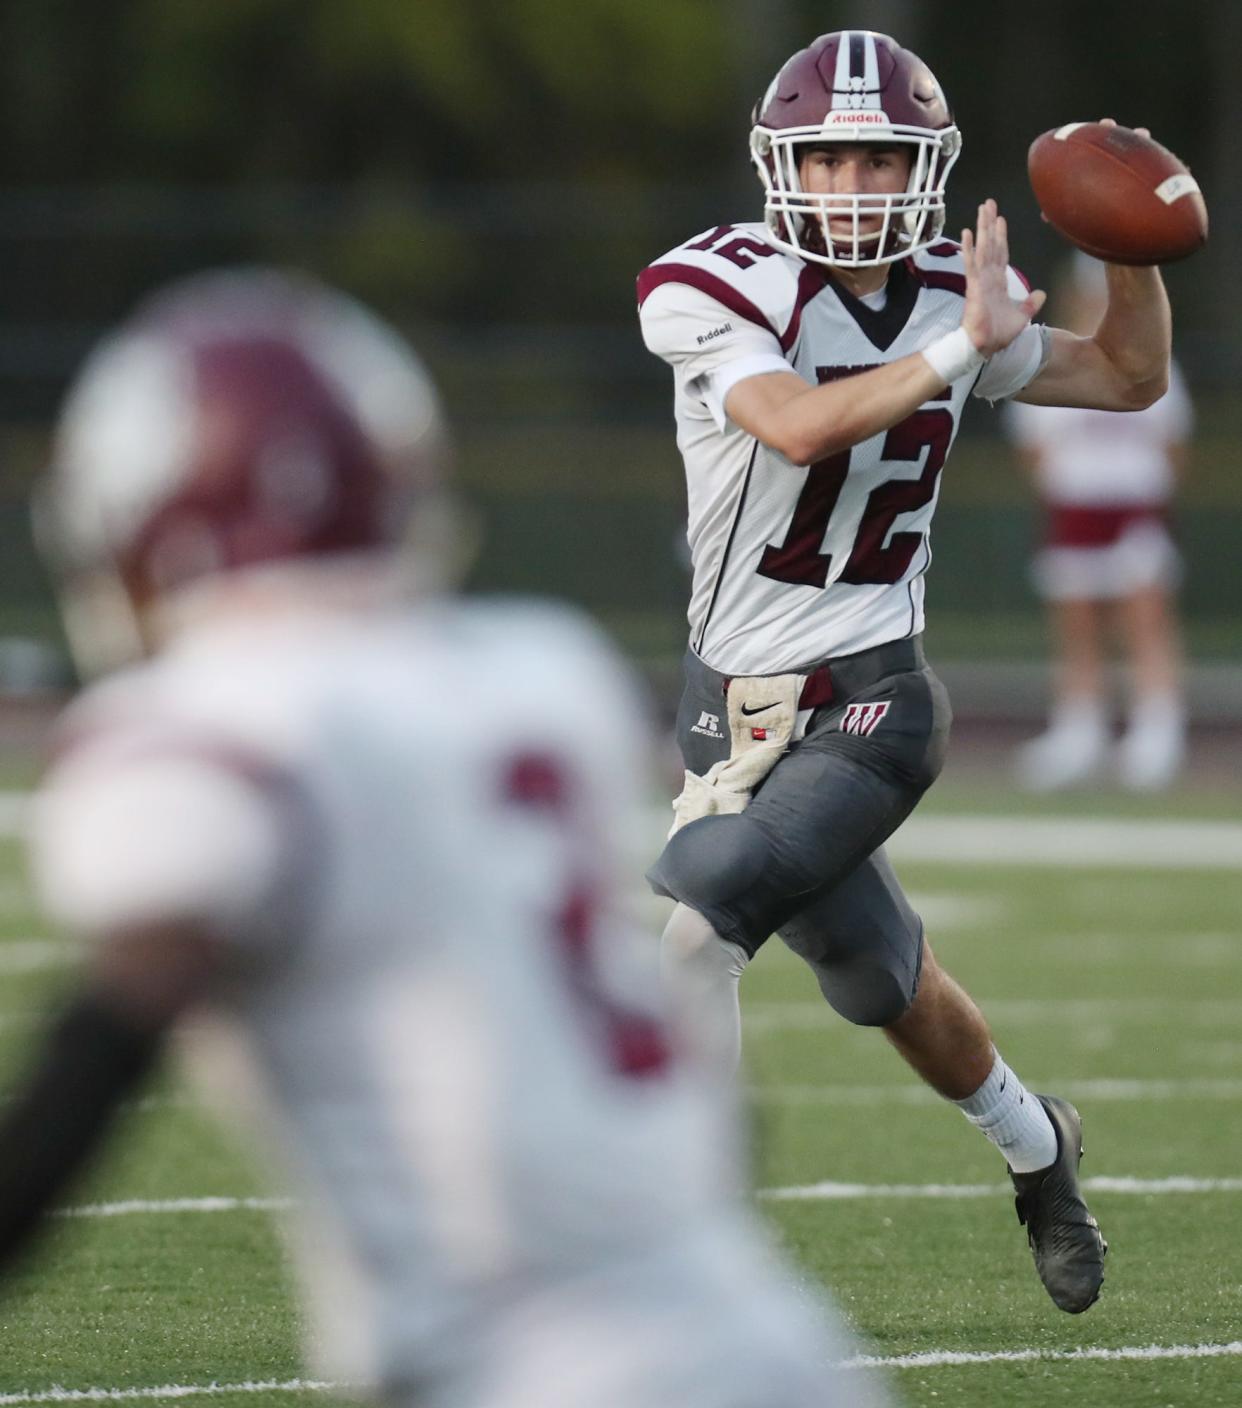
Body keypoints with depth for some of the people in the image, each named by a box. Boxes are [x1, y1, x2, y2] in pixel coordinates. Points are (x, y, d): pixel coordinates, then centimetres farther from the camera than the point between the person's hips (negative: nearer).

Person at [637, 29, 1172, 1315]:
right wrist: (957, 351, -30)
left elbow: (1126, 378, 15)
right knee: (882, 980, 17)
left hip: (872, 700, -1)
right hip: (735, 709, 1)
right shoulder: (713, 291, -14)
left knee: (697, 913, -23)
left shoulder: (952, 296, -1)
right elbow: (797, 427, -30)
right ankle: (1031, 1143, 47)